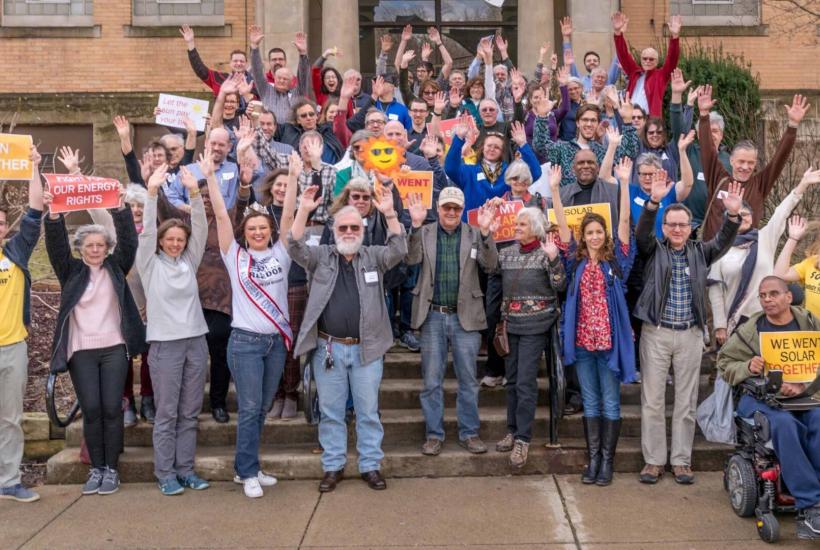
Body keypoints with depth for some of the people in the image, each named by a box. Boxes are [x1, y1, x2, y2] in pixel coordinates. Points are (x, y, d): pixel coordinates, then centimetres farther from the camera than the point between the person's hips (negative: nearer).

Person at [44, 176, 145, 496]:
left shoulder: (116, 267, 7)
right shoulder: (70, 271, 6)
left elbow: (129, 241, -5)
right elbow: (56, 245, -8)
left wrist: (120, 209, -17)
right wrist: (53, 215, -23)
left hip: (114, 348, 0)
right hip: (81, 351, 0)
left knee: (112, 409, -1)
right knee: (90, 410, -1)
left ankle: (111, 469, 10)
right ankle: (96, 468, 12)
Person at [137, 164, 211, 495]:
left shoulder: (189, 262, 9)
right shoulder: (150, 265, 2)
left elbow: (201, 229, -2)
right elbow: (146, 231, -11)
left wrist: (194, 193, -17)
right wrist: (152, 192, -23)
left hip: (196, 341, 4)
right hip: (165, 344, -3)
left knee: (190, 413, 9)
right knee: (166, 413, 2)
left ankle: (185, 469, 18)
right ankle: (165, 473, 11)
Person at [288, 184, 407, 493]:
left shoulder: (373, 257, 6)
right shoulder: (321, 257, 5)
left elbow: (399, 250, -10)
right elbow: (296, 248, -10)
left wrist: (389, 214, -23)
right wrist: (304, 211, -23)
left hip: (367, 348, 0)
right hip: (328, 348, 0)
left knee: (368, 411, 7)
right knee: (330, 411, 8)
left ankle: (371, 466, 17)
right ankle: (333, 467, 20)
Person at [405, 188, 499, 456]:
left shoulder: (474, 234, 4)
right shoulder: (423, 233, 4)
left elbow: (490, 265, -9)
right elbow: (411, 259, -13)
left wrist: (486, 232, -22)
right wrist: (416, 225, -24)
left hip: (465, 317, 0)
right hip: (433, 316, 0)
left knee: (468, 380, 7)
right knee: (431, 381, 6)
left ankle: (469, 433, 19)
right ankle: (434, 434, 16)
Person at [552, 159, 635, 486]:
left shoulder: (616, 259, 2)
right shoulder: (576, 260, 6)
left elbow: (625, 221, -7)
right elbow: (561, 224, 0)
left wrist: (624, 183, -15)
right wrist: (554, 189, -9)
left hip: (610, 338, -2)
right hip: (582, 338, 2)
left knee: (610, 402, 5)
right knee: (590, 401, 10)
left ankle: (607, 459, 12)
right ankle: (593, 458, 16)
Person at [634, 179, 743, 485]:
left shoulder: (700, 253, 9)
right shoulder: (653, 250, 3)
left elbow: (723, 241, -6)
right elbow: (642, 231, -15)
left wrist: (733, 214, -25)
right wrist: (654, 202, -32)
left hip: (690, 335, 2)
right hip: (655, 333, -2)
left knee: (686, 401, 7)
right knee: (652, 400, 2)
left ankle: (682, 460, 16)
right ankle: (653, 460, 11)